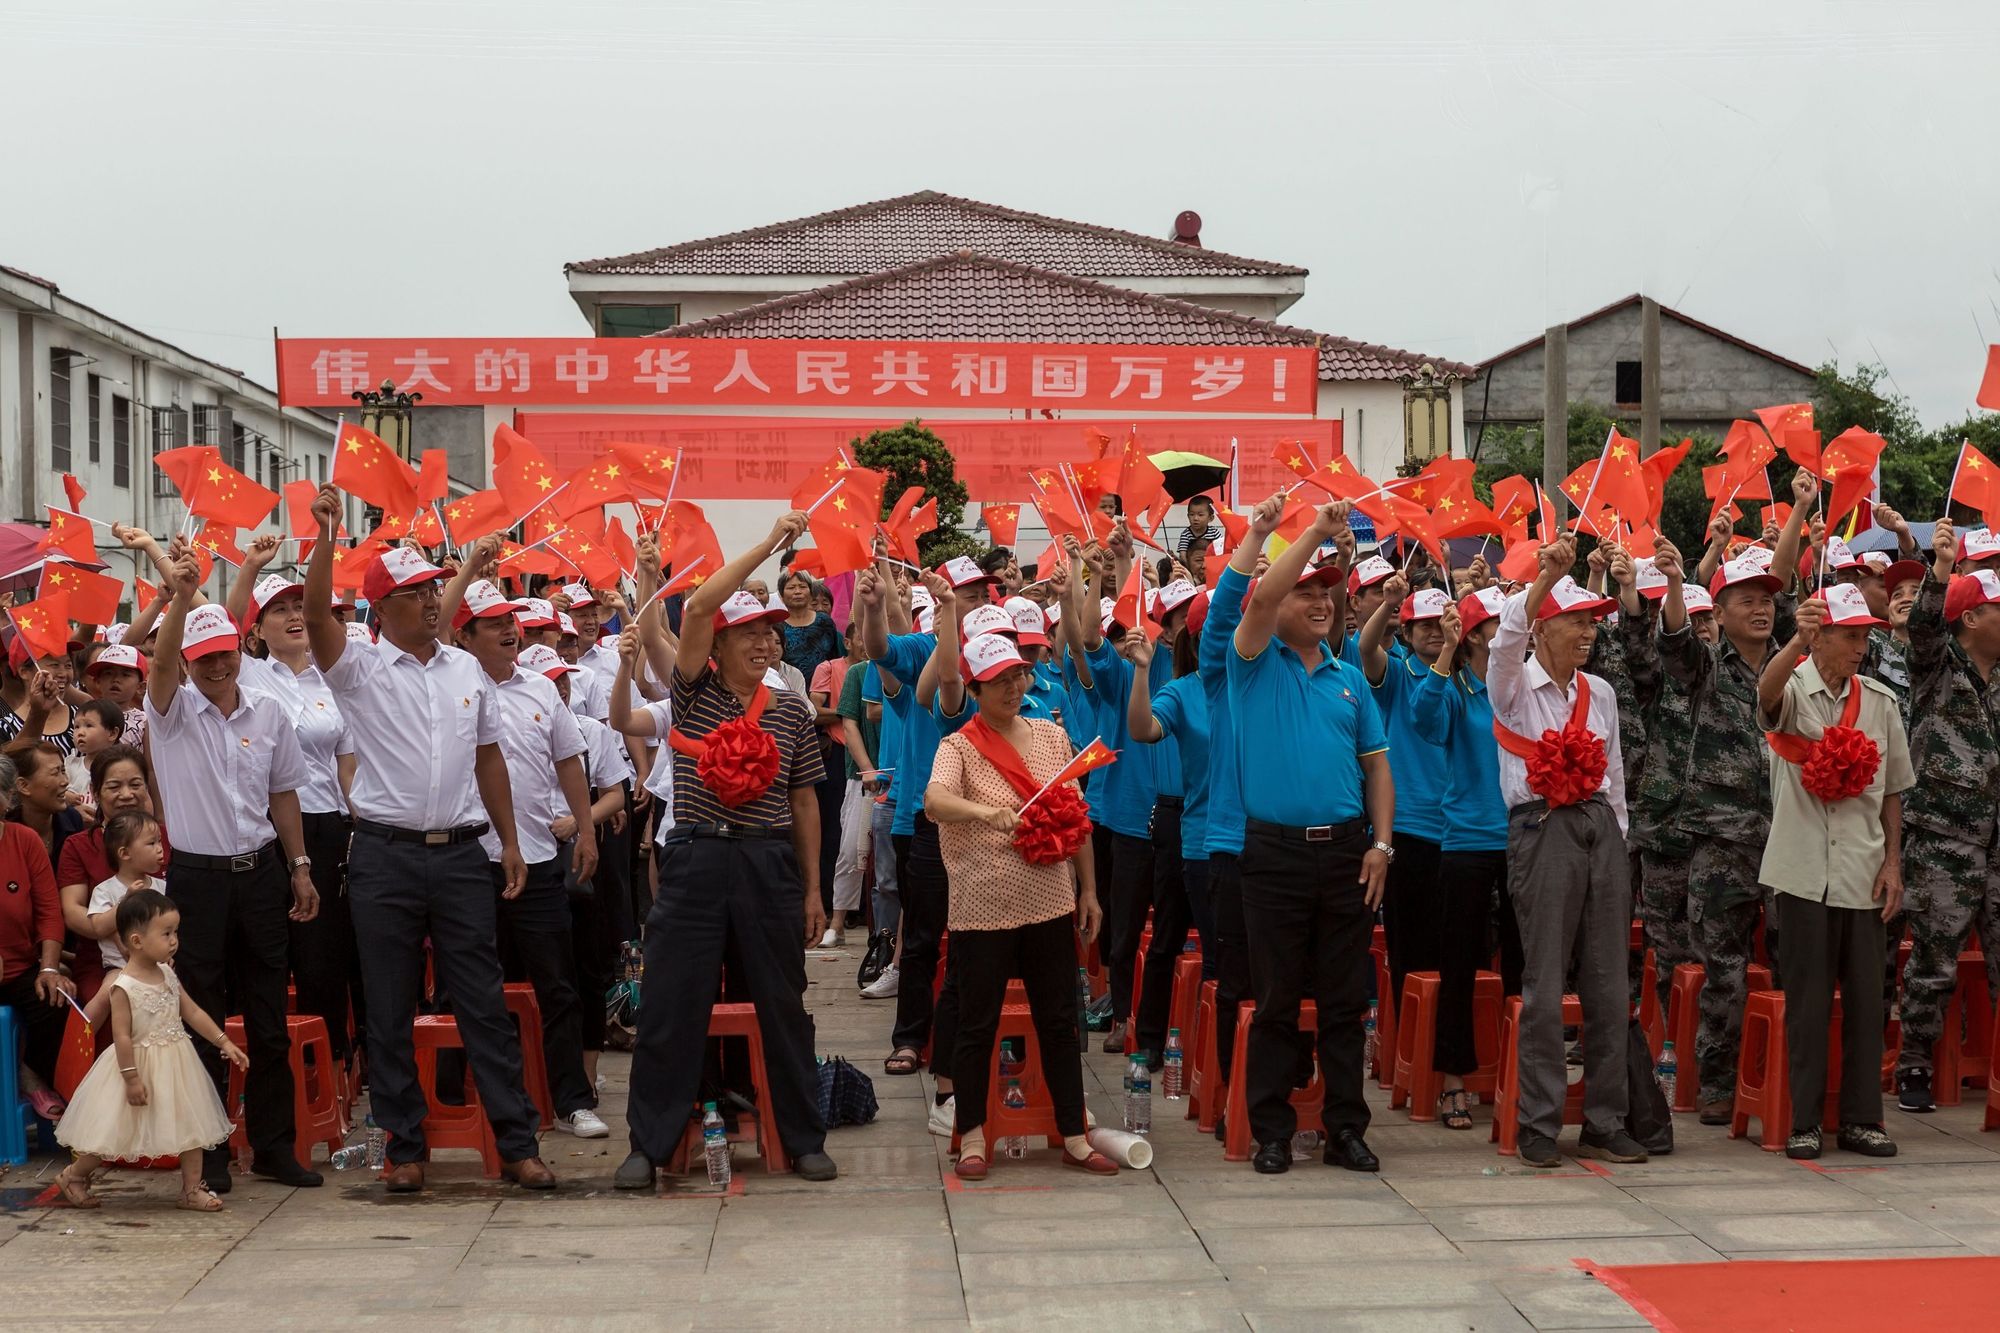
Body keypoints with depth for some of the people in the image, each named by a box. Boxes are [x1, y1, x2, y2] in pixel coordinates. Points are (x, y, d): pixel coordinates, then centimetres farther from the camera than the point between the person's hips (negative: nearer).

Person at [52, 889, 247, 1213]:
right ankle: (72, 1175, 26)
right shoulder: (124, 987, -19)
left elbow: (193, 1012, 9)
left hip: (175, 1066, 7)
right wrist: (131, 1078, -19)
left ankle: (193, 1189, 14)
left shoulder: (168, 974, 2)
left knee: (191, 1125, 6)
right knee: (115, 1134, 4)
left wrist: (224, 1042, 4)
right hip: (140, 1064, -7)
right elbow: (122, 1036, -19)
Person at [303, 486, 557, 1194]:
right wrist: (326, 535, -30)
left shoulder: (468, 669, 11)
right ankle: (405, 1146, 15)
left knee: (485, 1004, 3)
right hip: (385, 856, -2)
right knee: (390, 1012, 5)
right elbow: (316, 613, -20)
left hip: (461, 853, 3)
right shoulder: (359, 668, -1)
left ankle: (518, 1143, 7)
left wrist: (509, 839, 14)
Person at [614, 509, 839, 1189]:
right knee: (671, 1006, 0)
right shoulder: (696, 691, 3)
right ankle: (649, 1143, 10)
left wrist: (813, 888, 9)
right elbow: (696, 608, -13)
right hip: (696, 860, -2)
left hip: (770, 864, 2)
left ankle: (804, 1138, 18)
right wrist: (768, 546, -14)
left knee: (783, 1005, 7)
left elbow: (805, 801, 12)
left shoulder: (791, 710, 9)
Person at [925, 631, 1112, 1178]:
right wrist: (987, 812, -44)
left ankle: (1074, 1138, 17)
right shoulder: (959, 747, -6)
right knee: (977, 1025, 4)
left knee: (1060, 1021, 9)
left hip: (1050, 906, 4)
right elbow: (934, 801, -26)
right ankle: (972, 1138, 17)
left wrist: (1088, 888, 12)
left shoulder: (1052, 736, 8)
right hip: (984, 908, -4)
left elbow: (1076, 816, 13)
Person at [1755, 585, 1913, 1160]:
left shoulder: (1880, 700, 8)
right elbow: (1767, 691, -30)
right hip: (1806, 870, -4)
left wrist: (1893, 862, 5)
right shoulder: (1794, 689, -4)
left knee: (1865, 997, 7)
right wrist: (1796, 642, -48)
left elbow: (1892, 790, 13)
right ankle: (1803, 1122, 9)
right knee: (1807, 998, 1)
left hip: (1864, 872, 4)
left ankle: (1862, 1118, 16)